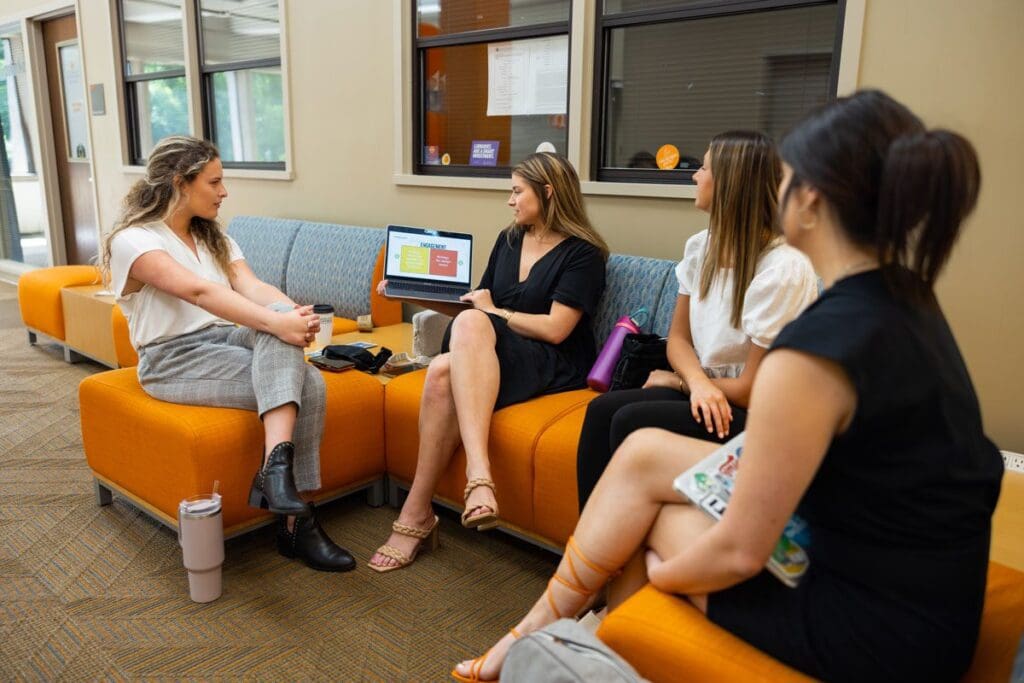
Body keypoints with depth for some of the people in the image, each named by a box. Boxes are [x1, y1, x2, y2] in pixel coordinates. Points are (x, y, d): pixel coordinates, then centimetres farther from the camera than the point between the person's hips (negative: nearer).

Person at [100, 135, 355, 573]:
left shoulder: (215, 239, 16)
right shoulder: (132, 240, -8)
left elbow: (251, 286, -3)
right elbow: (198, 291, -26)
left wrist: (295, 314, -25)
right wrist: (276, 323, -37)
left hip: (225, 341, 6)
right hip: (174, 360, -6)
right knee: (303, 384, -26)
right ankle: (295, 521, -24)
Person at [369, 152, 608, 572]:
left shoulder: (582, 253, -2)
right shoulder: (508, 241, 19)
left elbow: (555, 329, -11)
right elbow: (474, 306, 22)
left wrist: (495, 311, -2)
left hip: (552, 365, -6)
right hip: (490, 357, 6)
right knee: (443, 370, -30)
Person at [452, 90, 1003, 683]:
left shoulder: (815, 348, -29)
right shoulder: (905, 295, -1)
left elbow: (739, 553, -22)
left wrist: (659, 572, -2)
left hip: (878, 628, -7)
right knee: (643, 453, 8)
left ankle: (544, 629, 32)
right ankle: (544, 625, 26)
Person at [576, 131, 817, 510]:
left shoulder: (783, 269, -21)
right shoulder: (701, 247, 3)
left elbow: (753, 390, -17)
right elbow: (678, 337, 8)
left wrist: (678, 380, -3)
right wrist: (698, 381, -15)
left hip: (758, 416, -7)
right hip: (705, 393, 7)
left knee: (632, 421, -25)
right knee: (602, 408, -15)